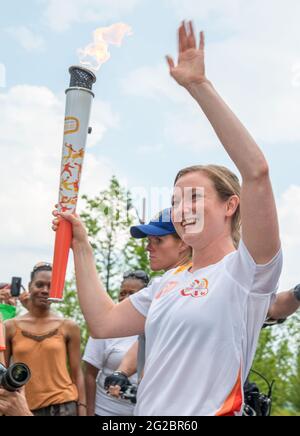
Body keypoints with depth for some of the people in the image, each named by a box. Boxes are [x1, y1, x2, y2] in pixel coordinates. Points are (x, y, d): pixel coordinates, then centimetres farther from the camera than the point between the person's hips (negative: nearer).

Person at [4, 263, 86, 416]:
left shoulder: (68, 327, 1)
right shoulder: (10, 327, 2)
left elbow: (77, 373, 2)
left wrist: (82, 410, -3)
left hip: (63, 406, -1)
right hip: (23, 408, 1)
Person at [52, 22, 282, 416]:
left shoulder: (248, 270, -11)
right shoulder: (169, 283, 12)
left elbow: (257, 171, -24)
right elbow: (103, 323, 9)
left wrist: (199, 85, -23)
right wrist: (81, 245, 7)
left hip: (208, 410, -7)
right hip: (147, 411, 7)